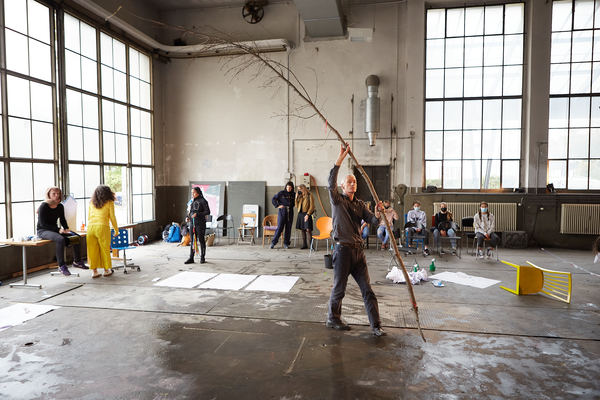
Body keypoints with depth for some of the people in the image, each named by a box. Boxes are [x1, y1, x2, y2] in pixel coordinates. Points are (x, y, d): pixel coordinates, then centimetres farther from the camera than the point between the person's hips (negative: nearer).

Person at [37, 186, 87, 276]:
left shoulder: (60, 206, 5)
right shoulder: (43, 206, -14)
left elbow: (62, 220, 16)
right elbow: (42, 223, -18)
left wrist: (66, 228, -4)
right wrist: (58, 230, -25)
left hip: (55, 229, 7)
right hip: (43, 231, -7)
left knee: (77, 237, -5)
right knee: (60, 239, -36)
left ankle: (77, 261, 8)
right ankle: (61, 266, -29)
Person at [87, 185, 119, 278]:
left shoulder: (91, 202, 17)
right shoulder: (109, 202, 4)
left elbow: (88, 217, 19)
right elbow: (112, 218, 5)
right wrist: (116, 230, 14)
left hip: (90, 226, 4)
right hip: (102, 227, -4)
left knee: (93, 249, 9)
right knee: (104, 249, 8)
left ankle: (94, 271, 14)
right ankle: (106, 270, 17)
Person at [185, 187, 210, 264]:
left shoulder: (202, 201, -6)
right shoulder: (191, 201, 13)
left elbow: (208, 212, -11)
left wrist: (197, 214, -19)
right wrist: (188, 217, 3)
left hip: (200, 223, -5)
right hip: (192, 223, 6)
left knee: (201, 240, 2)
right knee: (192, 240, 6)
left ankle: (202, 258, 13)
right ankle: (191, 258, 9)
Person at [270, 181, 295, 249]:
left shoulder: (293, 194, 9)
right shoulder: (281, 193, 0)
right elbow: (273, 199, 2)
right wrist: (278, 205, -5)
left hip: (290, 212, 3)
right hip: (282, 211, -3)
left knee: (288, 228, 4)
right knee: (280, 227, -7)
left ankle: (286, 243, 12)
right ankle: (273, 242, 2)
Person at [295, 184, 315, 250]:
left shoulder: (309, 195, -3)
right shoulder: (300, 196, 14)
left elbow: (312, 206, -8)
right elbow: (297, 206, 14)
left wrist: (308, 214, -18)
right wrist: (296, 198, 5)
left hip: (307, 214, -6)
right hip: (300, 214, 6)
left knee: (308, 230, -12)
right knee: (302, 230, 6)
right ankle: (304, 245, 13)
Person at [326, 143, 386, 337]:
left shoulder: (360, 205, 15)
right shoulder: (337, 200, -1)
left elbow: (372, 220, 5)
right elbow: (331, 183, -19)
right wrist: (340, 158, -24)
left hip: (358, 250, 5)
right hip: (343, 249, -5)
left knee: (367, 289, 6)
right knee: (339, 288, 6)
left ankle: (375, 325, 13)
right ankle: (332, 319, 26)